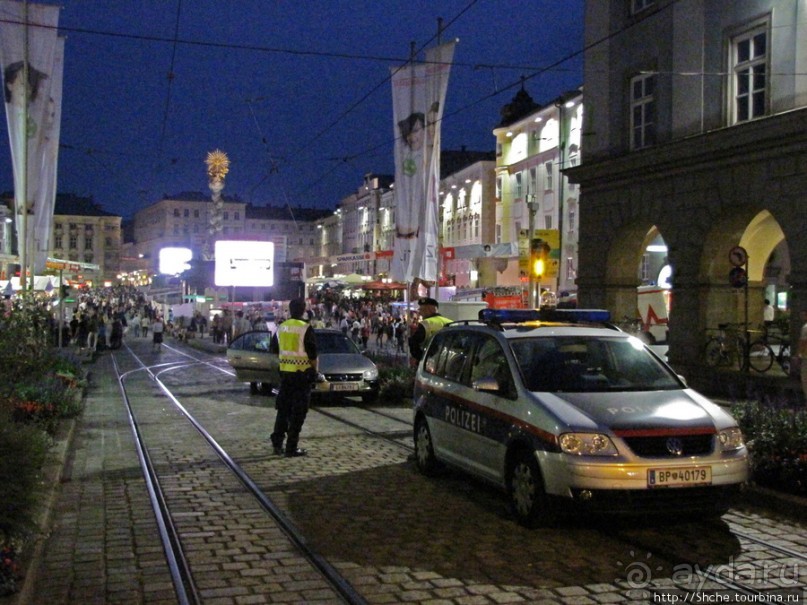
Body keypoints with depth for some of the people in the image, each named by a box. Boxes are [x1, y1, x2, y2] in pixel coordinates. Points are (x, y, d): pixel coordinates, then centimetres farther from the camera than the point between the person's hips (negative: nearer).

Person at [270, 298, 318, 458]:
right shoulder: (306, 329, -14)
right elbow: (312, 354, -15)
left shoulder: (281, 328, 4)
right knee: (298, 412, 1)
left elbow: (274, 349, 14)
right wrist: (314, 370, -2)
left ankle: (277, 443, 17)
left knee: (283, 409, 16)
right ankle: (291, 448, 2)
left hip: (285, 372, 6)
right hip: (302, 373, -5)